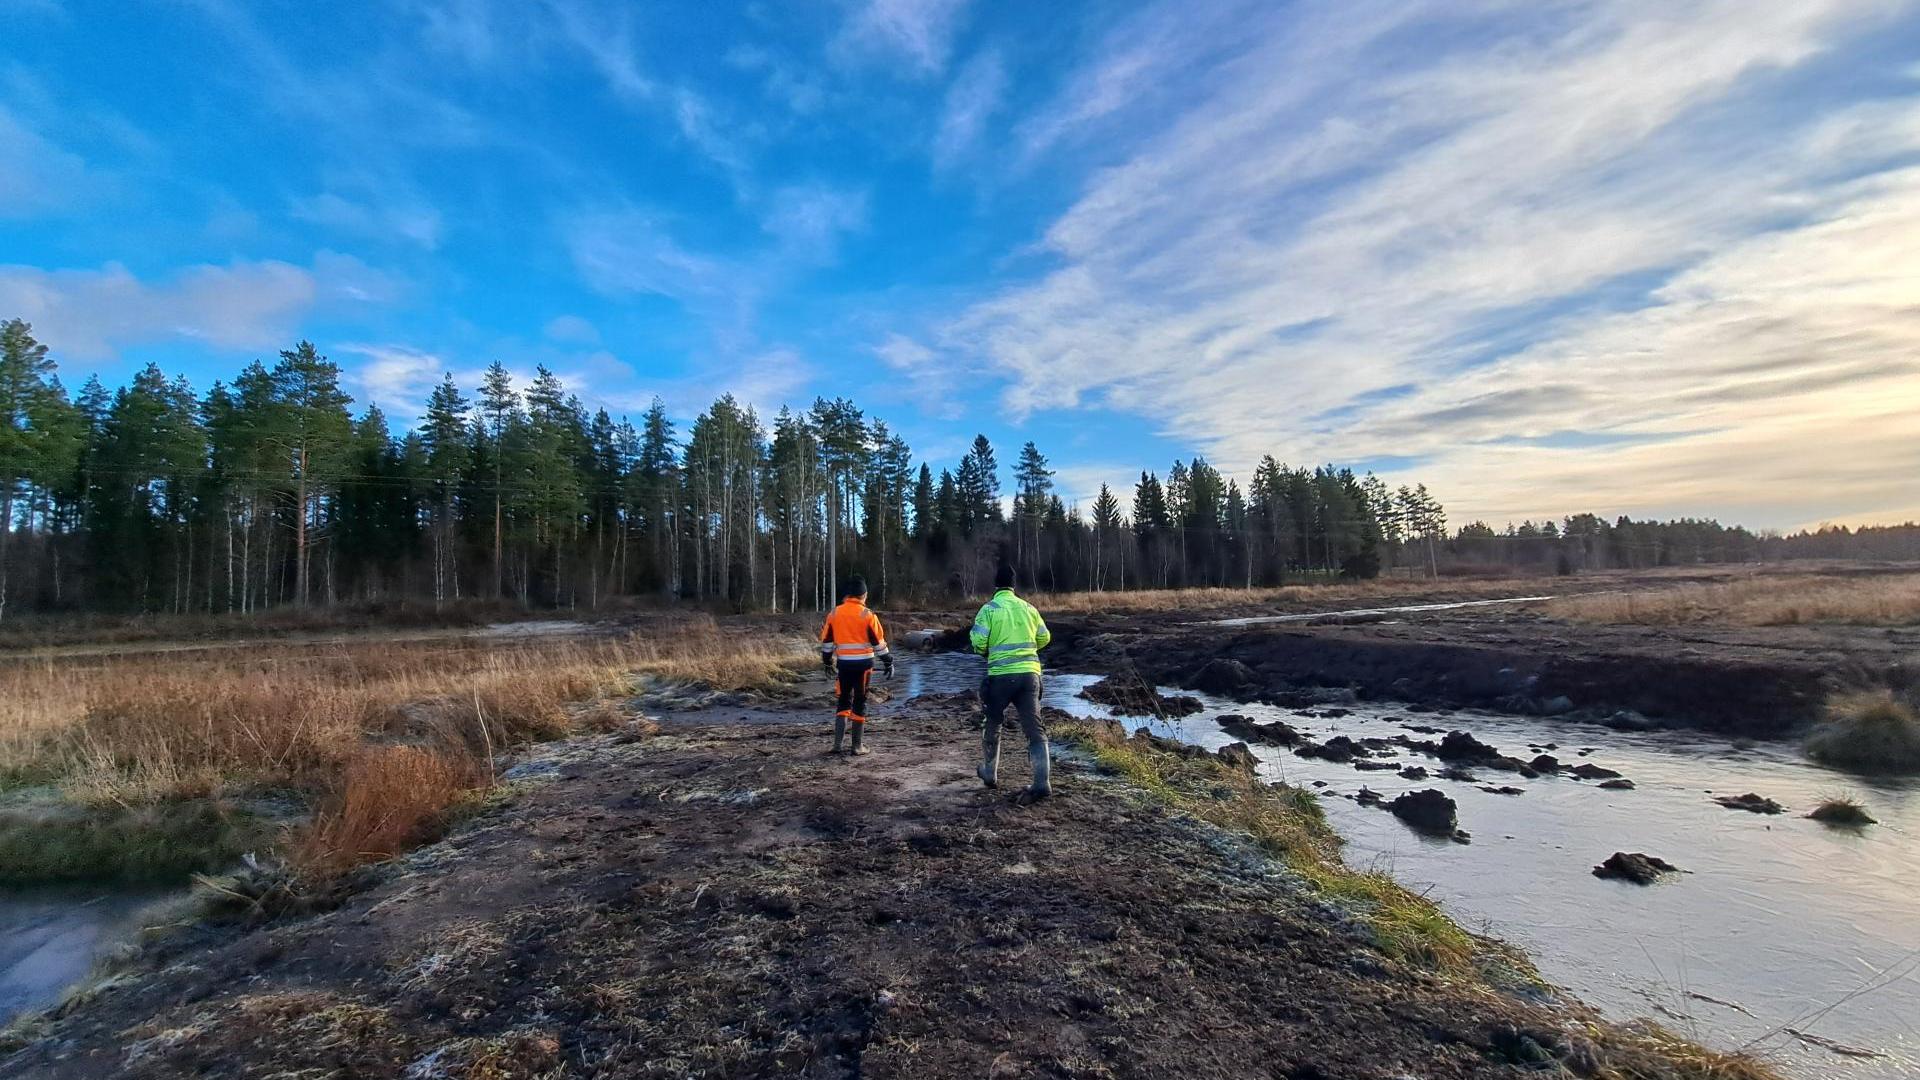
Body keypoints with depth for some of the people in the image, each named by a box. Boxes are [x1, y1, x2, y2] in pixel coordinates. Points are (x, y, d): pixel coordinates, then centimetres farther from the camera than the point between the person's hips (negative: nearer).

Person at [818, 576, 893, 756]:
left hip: (843, 664, 3)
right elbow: (878, 642, -5)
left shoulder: (834, 614, 4)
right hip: (863, 664, -3)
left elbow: (826, 641, 10)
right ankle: (857, 746, 9)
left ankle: (837, 744, 7)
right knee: (859, 703, 5)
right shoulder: (867, 615, -7)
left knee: (844, 702, 14)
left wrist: (827, 662, 22)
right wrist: (888, 662, 4)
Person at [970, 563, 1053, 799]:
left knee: (992, 724, 18)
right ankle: (1042, 782, -4)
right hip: (1030, 673, 3)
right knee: (1034, 728, 4)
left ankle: (990, 773, 32)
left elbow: (978, 642, -11)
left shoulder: (989, 608, -4)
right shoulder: (1028, 608, 8)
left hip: (1001, 675, -2)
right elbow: (1044, 638, 15)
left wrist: (985, 651, 11)